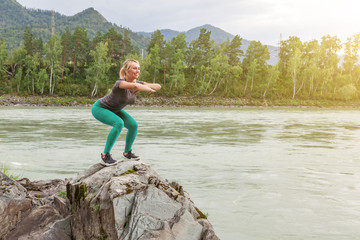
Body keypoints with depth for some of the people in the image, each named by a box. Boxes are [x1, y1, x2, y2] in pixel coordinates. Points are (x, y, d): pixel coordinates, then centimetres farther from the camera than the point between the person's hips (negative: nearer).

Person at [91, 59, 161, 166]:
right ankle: (105, 155, -18)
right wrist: (150, 89, -42)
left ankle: (127, 152, 15)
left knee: (133, 125, -7)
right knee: (119, 123, -31)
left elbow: (158, 86, -20)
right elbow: (135, 86, -57)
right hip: (99, 108, -7)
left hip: (114, 110, 7)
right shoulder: (120, 83, -36)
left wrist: (142, 88, -31)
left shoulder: (137, 83, -14)